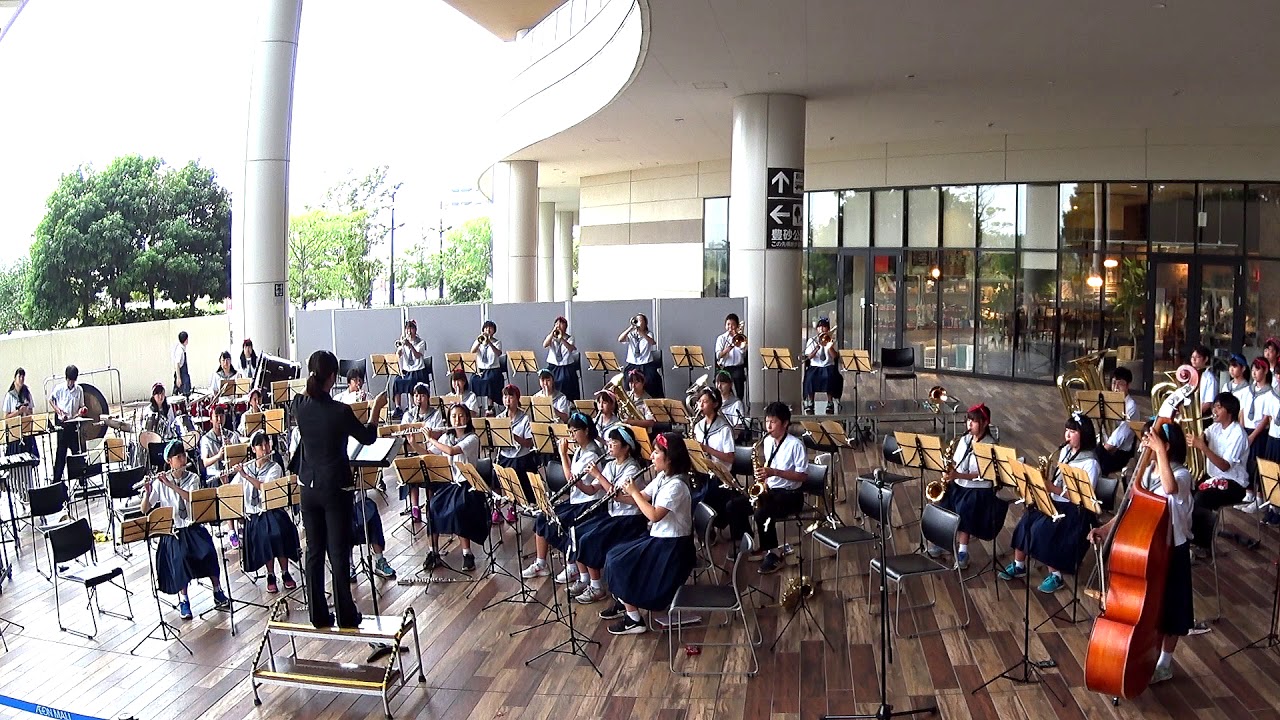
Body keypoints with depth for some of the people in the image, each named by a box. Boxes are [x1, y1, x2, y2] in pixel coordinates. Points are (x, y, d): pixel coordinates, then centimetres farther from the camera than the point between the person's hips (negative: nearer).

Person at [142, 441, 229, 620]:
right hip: (172, 530, -1)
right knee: (180, 557, -27)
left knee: (208, 551, -23)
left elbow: (191, 498, -16)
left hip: (193, 526, 1)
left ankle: (218, 593, -6)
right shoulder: (159, 482, 1)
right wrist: (147, 492, -22)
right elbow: (145, 510, -4)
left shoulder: (192, 478, 3)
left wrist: (170, 484, -24)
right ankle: (183, 600, -10)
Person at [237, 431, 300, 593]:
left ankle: (285, 573, -6)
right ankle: (271, 575, -3)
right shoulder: (246, 467, 10)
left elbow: (265, 488, -16)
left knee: (278, 534, -27)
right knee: (265, 538, -23)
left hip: (272, 510, -2)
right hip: (253, 514, 2)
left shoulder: (275, 467, 0)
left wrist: (245, 475, -19)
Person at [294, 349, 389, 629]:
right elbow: (368, 438, -3)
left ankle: (318, 615, 21)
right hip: (336, 489, -5)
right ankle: (345, 616, 11)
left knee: (314, 551, 13)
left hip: (309, 488, 5)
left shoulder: (299, 404, -6)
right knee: (338, 552, 3)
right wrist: (377, 408, 8)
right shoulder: (340, 411, -20)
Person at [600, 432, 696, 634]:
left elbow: (654, 515, -30)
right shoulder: (662, 477, 6)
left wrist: (634, 492, -22)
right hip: (659, 537, 9)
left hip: (672, 545, -9)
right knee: (614, 555, 10)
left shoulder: (676, 485, -24)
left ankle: (634, 620, -3)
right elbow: (641, 499, 11)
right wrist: (620, 496, -7)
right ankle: (623, 603, 24)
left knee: (619, 563, -12)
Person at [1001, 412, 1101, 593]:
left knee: (1040, 529, -25)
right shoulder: (1065, 450, 8)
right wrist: (1046, 480, -5)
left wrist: (1052, 488, -25)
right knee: (1025, 522, -13)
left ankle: (1056, 576, -10)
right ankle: (1018, 566, 2)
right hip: (1054, 501, 7)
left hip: (1074, 509, -7)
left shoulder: (1090, 463, -15)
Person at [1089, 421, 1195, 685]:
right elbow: (1131, 508, 5)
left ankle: (1165, 663, 25)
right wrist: (1106, 529, -6)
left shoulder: (1181, 475, -18)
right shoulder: (1147, 473, 3)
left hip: (1171, 551, -6)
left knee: (1168, 607, 9)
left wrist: (1160, 451, -41)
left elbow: (1170, 487, -44)